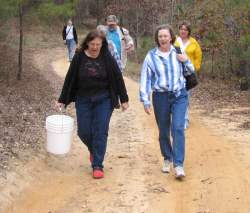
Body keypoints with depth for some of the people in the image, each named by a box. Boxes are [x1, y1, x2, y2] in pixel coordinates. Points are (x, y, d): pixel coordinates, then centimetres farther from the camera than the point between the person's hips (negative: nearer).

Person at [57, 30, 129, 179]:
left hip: (103, 100, -1)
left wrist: (124, 99, 0)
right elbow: (70, 79, 0)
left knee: (100, 132, -5)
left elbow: (118, 78, -1)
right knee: (83, 131, 2)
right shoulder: (79, 58, -5)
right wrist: (63, 100, 2)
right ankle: (93, 150, 35)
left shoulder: (107, 58, -8)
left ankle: (98, 166, 4)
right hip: (83, 100, 2)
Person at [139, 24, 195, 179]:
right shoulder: (151, 56, -1)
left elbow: (191, 73, 12)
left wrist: (186, 61, -8)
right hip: (160, 97, 1)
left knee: (178, 128, -12)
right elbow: (145, 79, 1)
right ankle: (167, 159, 31)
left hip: (179, 96, 0)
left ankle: (179, 165, -12)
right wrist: (145, 101, -2)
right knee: (163, 131, 10)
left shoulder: (178, 53, 3)